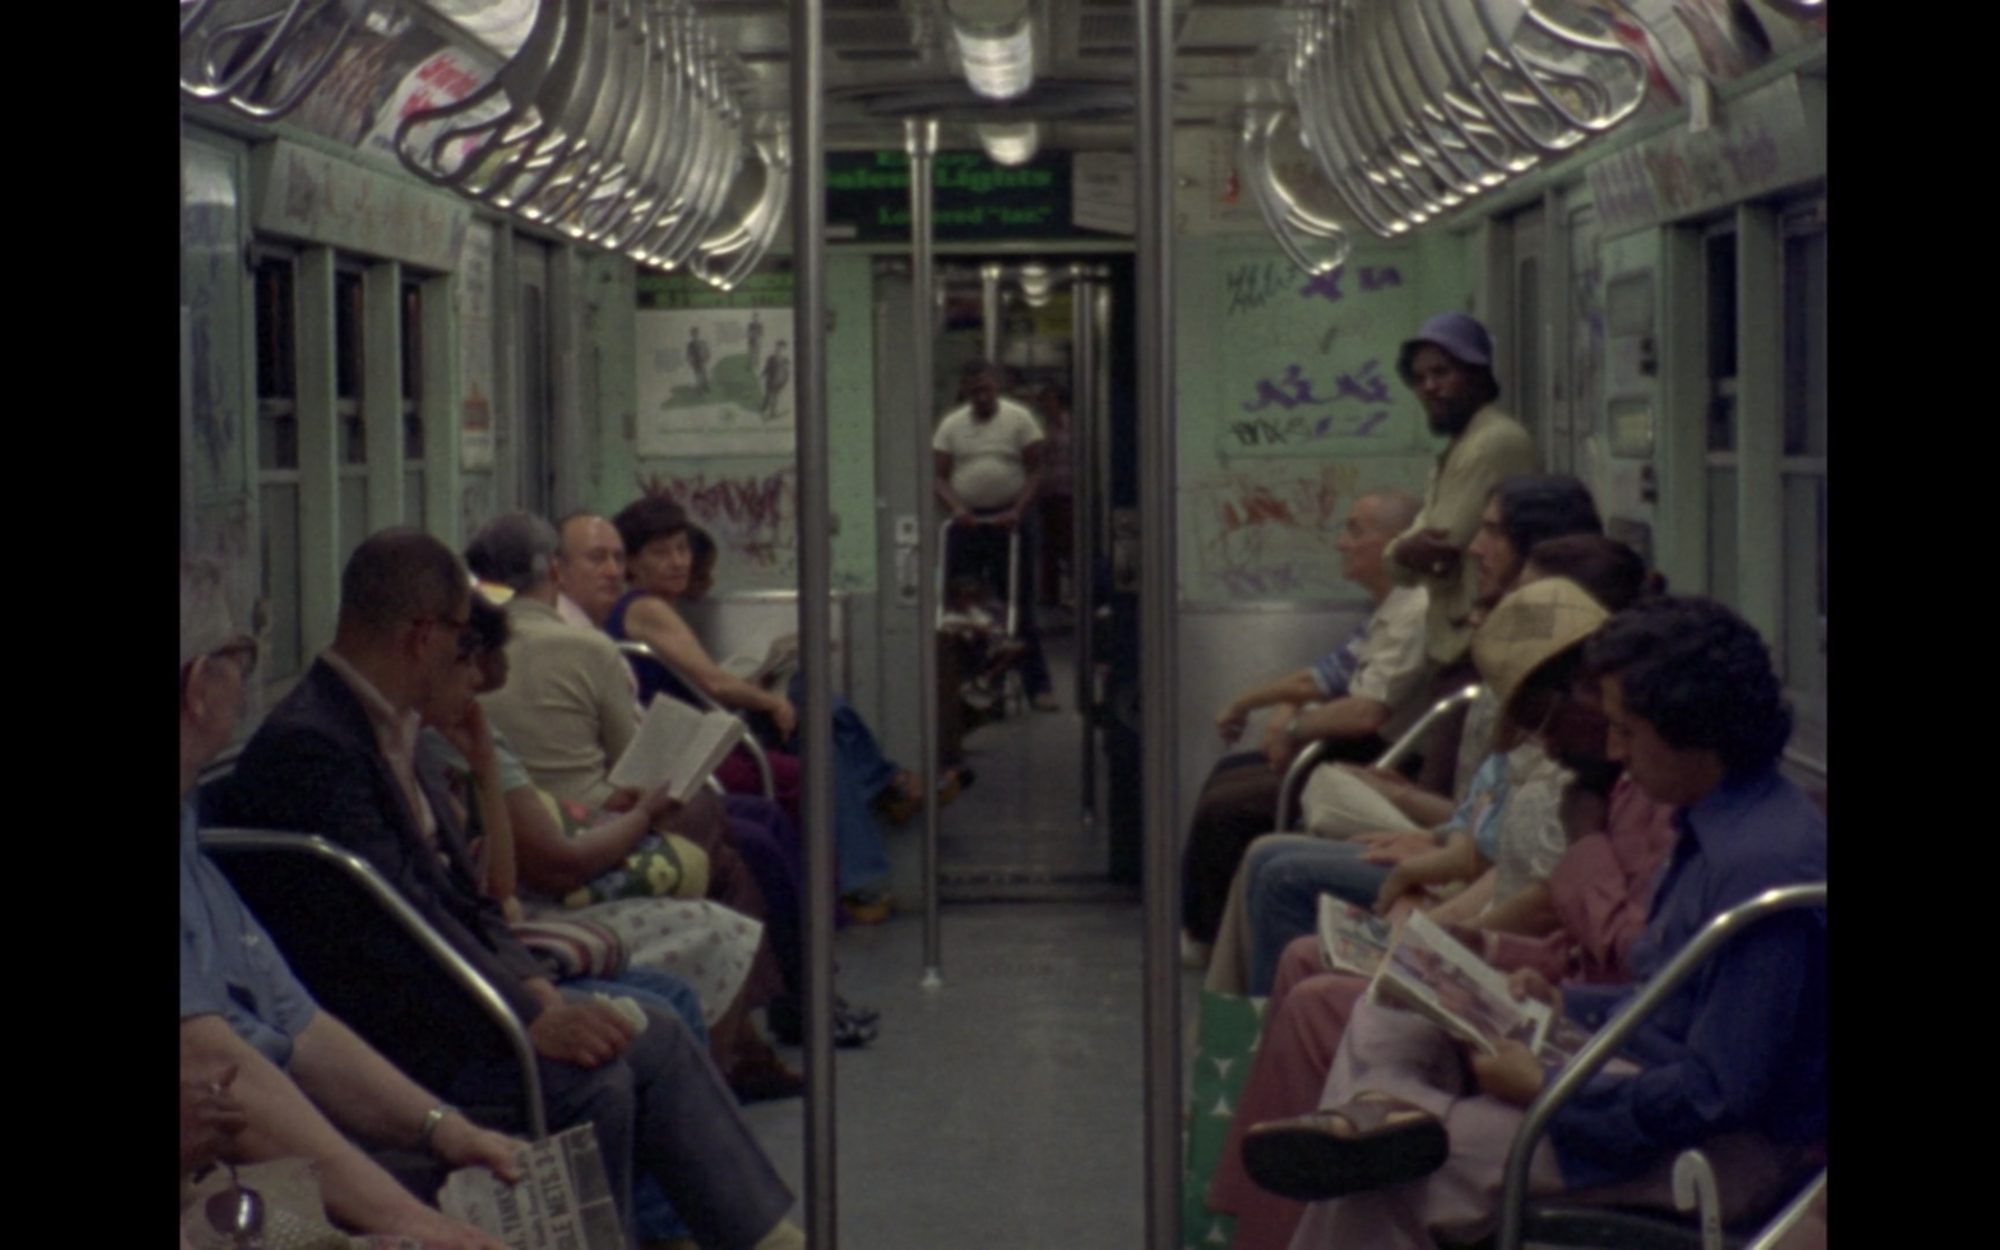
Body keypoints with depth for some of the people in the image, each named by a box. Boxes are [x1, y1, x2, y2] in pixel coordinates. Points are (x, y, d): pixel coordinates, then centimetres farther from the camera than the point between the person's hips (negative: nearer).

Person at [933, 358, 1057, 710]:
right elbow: (939, 476, 4)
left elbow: (1034, 472, -1)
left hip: (1007, 521, -2)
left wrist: (1018, 511, -14)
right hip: (966, 521, 2)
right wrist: (955, 508, -14)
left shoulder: (1020, 419, 2)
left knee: (1020, 604, -2)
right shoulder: (951, 425, 7)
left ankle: (1037, 684, 1)